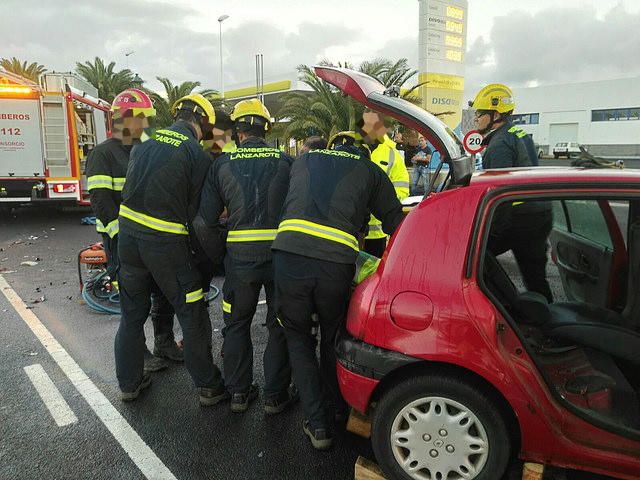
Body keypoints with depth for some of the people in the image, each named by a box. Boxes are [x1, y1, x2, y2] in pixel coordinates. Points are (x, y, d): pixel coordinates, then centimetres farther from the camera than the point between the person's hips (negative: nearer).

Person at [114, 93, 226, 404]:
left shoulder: (143, 144, 8)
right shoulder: (198, 155, -9)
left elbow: (129, 189, 11)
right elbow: (196, 211, -7)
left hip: (128, 235, 6)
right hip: (167, 243, -6)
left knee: (132, 313, 20)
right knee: (193, 316, 7)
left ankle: (128, 383, 33)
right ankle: (209, 387, 18)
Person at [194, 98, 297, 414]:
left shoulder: (222, 165, 2)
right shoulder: (286, 162, 1)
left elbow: (204, 222, -1)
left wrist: (217, 255, 11)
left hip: (240, 256, 1)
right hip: (281, 254, 0)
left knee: (237, 324, 20)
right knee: (280, 326, 15)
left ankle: (239, 392, 29)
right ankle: (276, 395, 24)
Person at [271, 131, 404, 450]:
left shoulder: (304, 160, 27)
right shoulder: (371, 172, 21)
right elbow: (396, 224, 19)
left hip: (288, 254, 1)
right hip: (336, 262, -1)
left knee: (298, 338, 21)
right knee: (332, 338, 24)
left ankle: (318, 425, 20)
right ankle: (335, 409, 42)